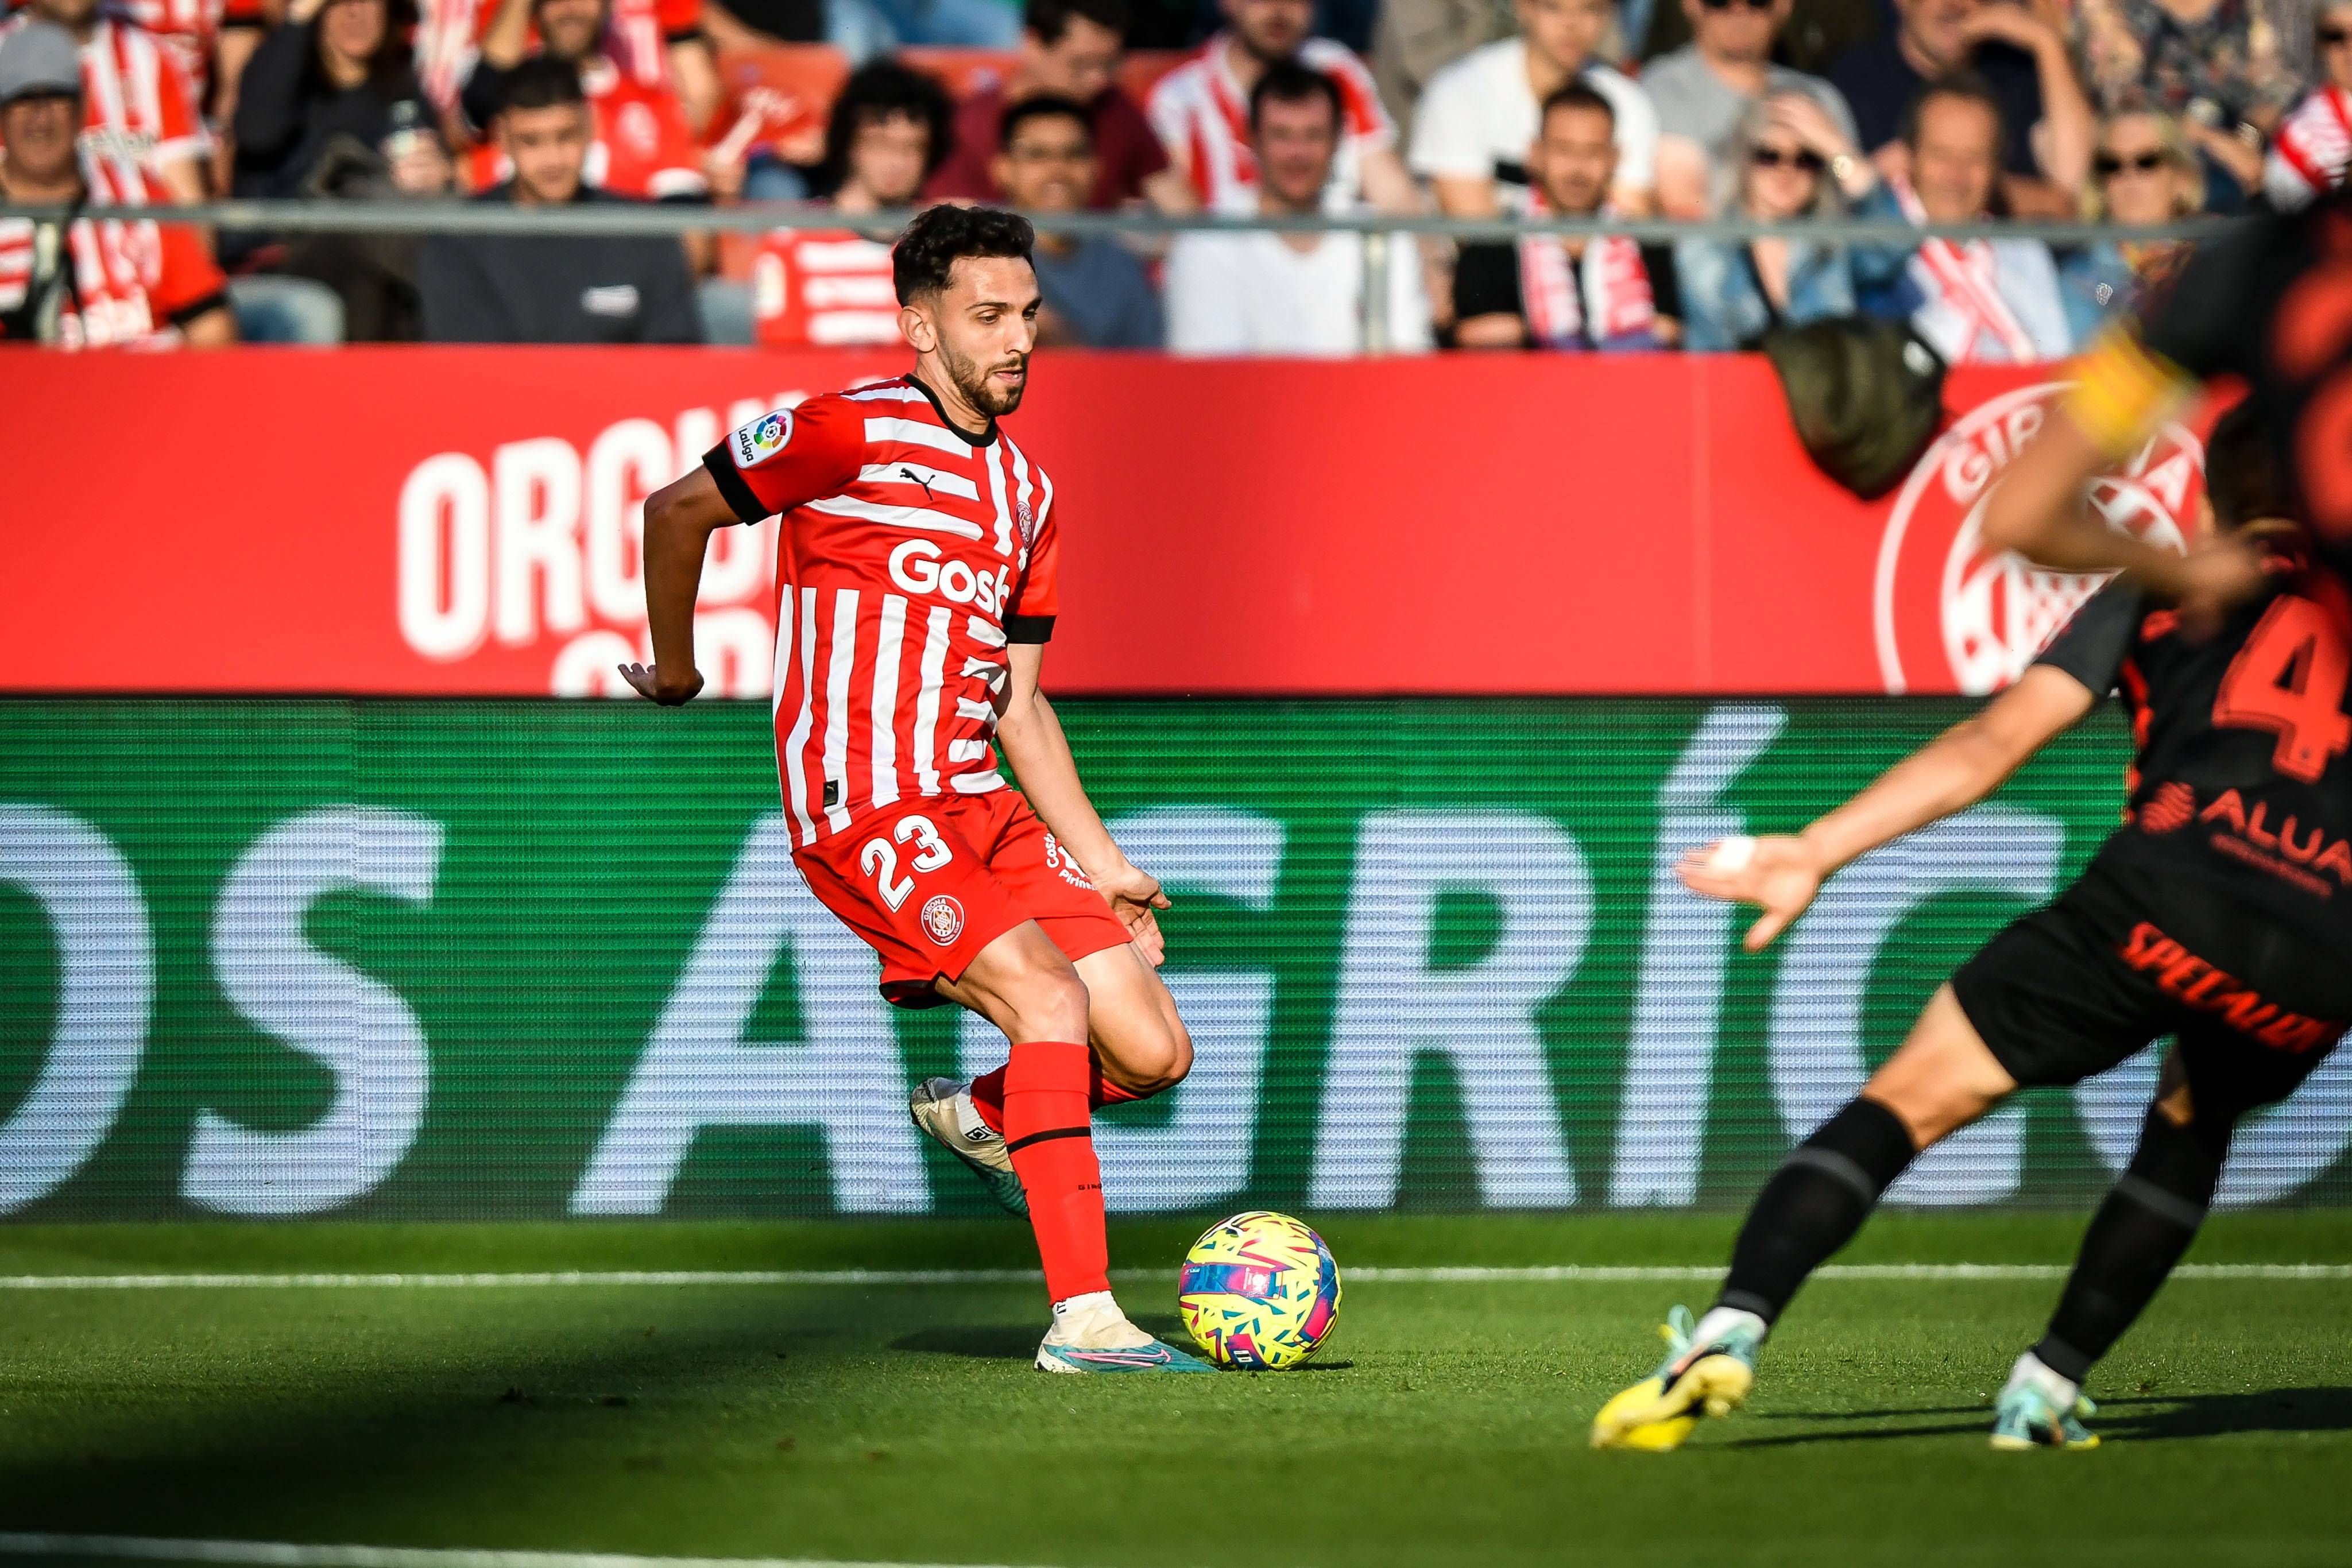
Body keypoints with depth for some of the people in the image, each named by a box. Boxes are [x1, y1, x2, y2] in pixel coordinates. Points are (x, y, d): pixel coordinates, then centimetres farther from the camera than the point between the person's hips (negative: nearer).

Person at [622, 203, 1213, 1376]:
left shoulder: (1025, 490, 17)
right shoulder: (854, 435, -6)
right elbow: (676, 511, 1)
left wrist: (1101, 865, 15)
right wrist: (672, 669, 10)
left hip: (981, 805, 7)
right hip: (867, 810, -7)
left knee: (1153, 1053, -2)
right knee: (1054, 1000, -24)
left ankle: (976, 1114, 28)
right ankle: (1081, 1319, -23)